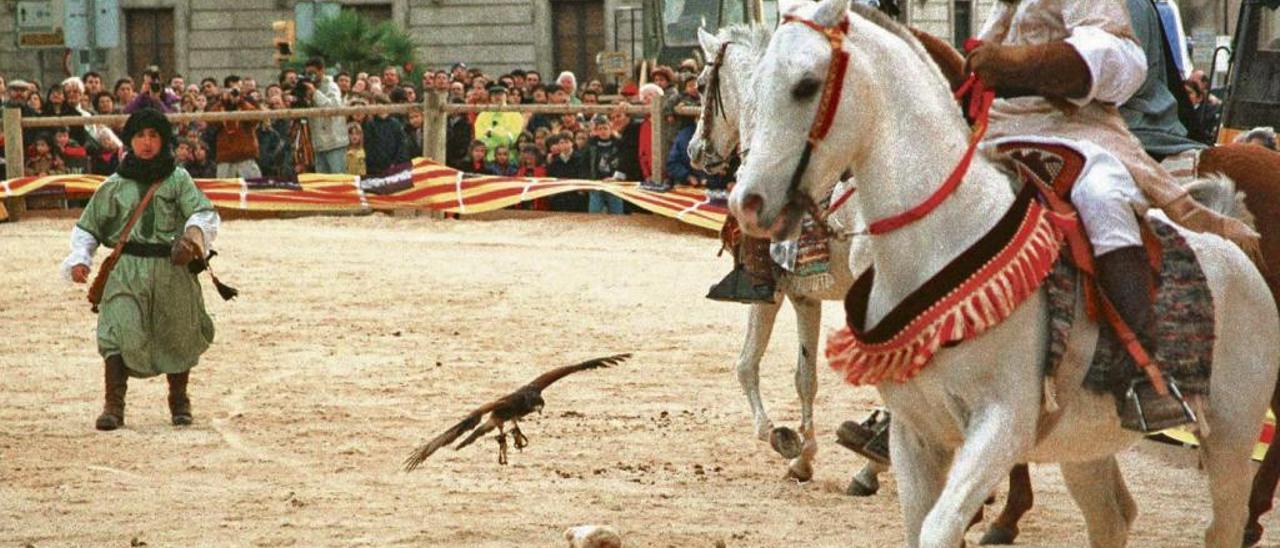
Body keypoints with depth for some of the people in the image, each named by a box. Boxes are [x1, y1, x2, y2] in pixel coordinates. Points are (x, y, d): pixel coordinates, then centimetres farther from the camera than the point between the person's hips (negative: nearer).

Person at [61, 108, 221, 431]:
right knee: (119, 332, -17)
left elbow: (205, 213, -6)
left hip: (172, 270, 0)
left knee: (177, 337, 10)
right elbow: (87, 228, 15)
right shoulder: (114, 186, 10)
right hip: (126, 269, 0)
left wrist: (195, 230, -28)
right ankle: (113, 406, -17)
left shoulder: (178, 180, 6)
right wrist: (79, 259, -2)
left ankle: (179, 401, 30)